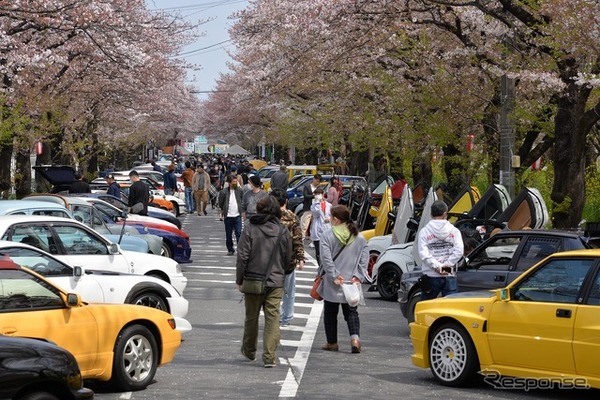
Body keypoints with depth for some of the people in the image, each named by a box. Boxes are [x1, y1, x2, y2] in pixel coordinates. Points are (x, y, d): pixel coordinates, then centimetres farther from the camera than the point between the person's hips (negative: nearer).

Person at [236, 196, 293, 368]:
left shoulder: (250, 229, -8)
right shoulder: (283, 231, 0)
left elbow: (242, 257, -8)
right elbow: (288, 259, 7)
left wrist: (239, 280, 0)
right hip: (275, 281, 1)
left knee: (251, 316, 15)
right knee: (273, 318, 1)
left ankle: (249, 351, 31)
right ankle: (269, 356, -6)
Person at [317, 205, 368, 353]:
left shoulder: (327, 235, -8)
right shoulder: (359, 237, 4)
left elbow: (326, 258, -15)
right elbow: (364, 259, 0)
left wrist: (334, 276, -14)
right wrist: (358, 276, -3)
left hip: (332, 285, -3)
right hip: (351, 282, 3)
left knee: (330, 313, 11)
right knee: (351, 312, 10)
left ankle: (332, 342, 17)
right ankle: (355, 337, -11)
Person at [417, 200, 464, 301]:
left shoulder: (424, 231, 0)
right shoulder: (454, 231, 3)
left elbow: (423, 253, -11)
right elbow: (459, 251, -8)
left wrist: (437, 266, -10)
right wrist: (446, 265, -7)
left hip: (431, 277, -1)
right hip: (449, 276, 1)